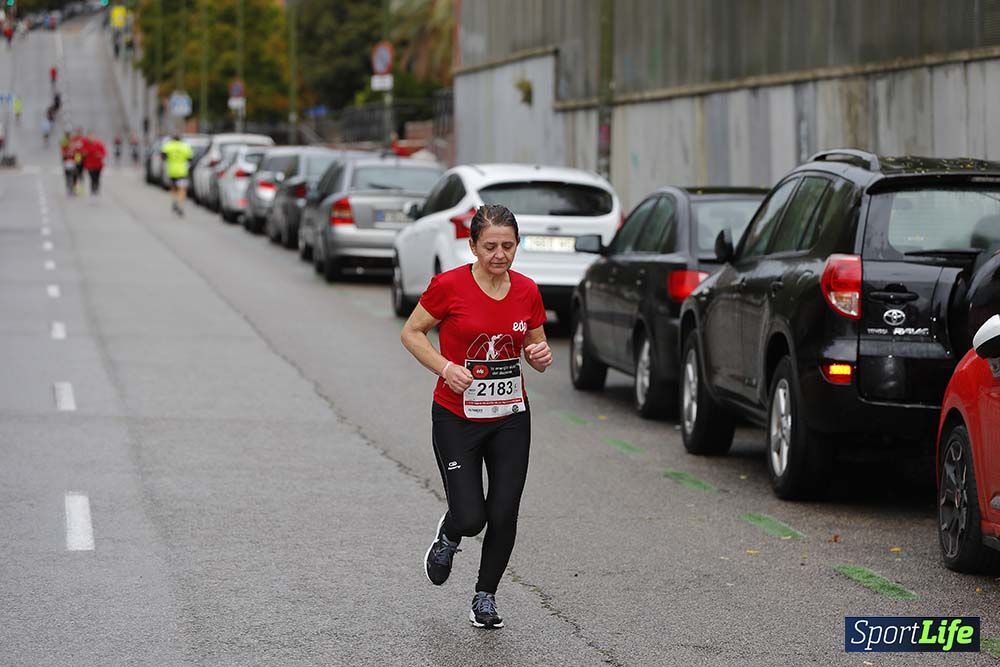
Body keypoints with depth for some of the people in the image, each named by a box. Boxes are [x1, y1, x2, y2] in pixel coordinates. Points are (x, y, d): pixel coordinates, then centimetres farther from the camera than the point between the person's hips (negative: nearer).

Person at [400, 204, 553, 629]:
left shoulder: (527, 291, -1)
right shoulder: (449, 285, -12)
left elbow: (536, 350, 12)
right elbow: (411, 333, -2)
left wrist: (541, 356, -12)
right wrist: (445, 367, -17)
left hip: (510, 418, 3)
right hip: (457, 418, -3)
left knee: (504, 515, -1)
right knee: (471, 517, -7)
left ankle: (485, 596, 21)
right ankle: (449, 537, 31)